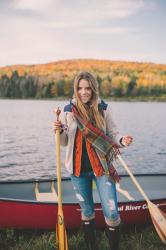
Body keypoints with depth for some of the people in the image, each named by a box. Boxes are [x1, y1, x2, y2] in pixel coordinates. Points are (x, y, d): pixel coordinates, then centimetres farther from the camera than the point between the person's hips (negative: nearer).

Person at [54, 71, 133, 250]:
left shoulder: (103, 109, -4)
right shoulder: (68, 111, -3)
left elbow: (112, 134, 3)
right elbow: (64, 142, 5)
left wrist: (122, 140, -19)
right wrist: (59, 131, -16)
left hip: (102, 167, -1)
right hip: (78, 169, 1)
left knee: (111, 214, -3)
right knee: (87, 212, 16)